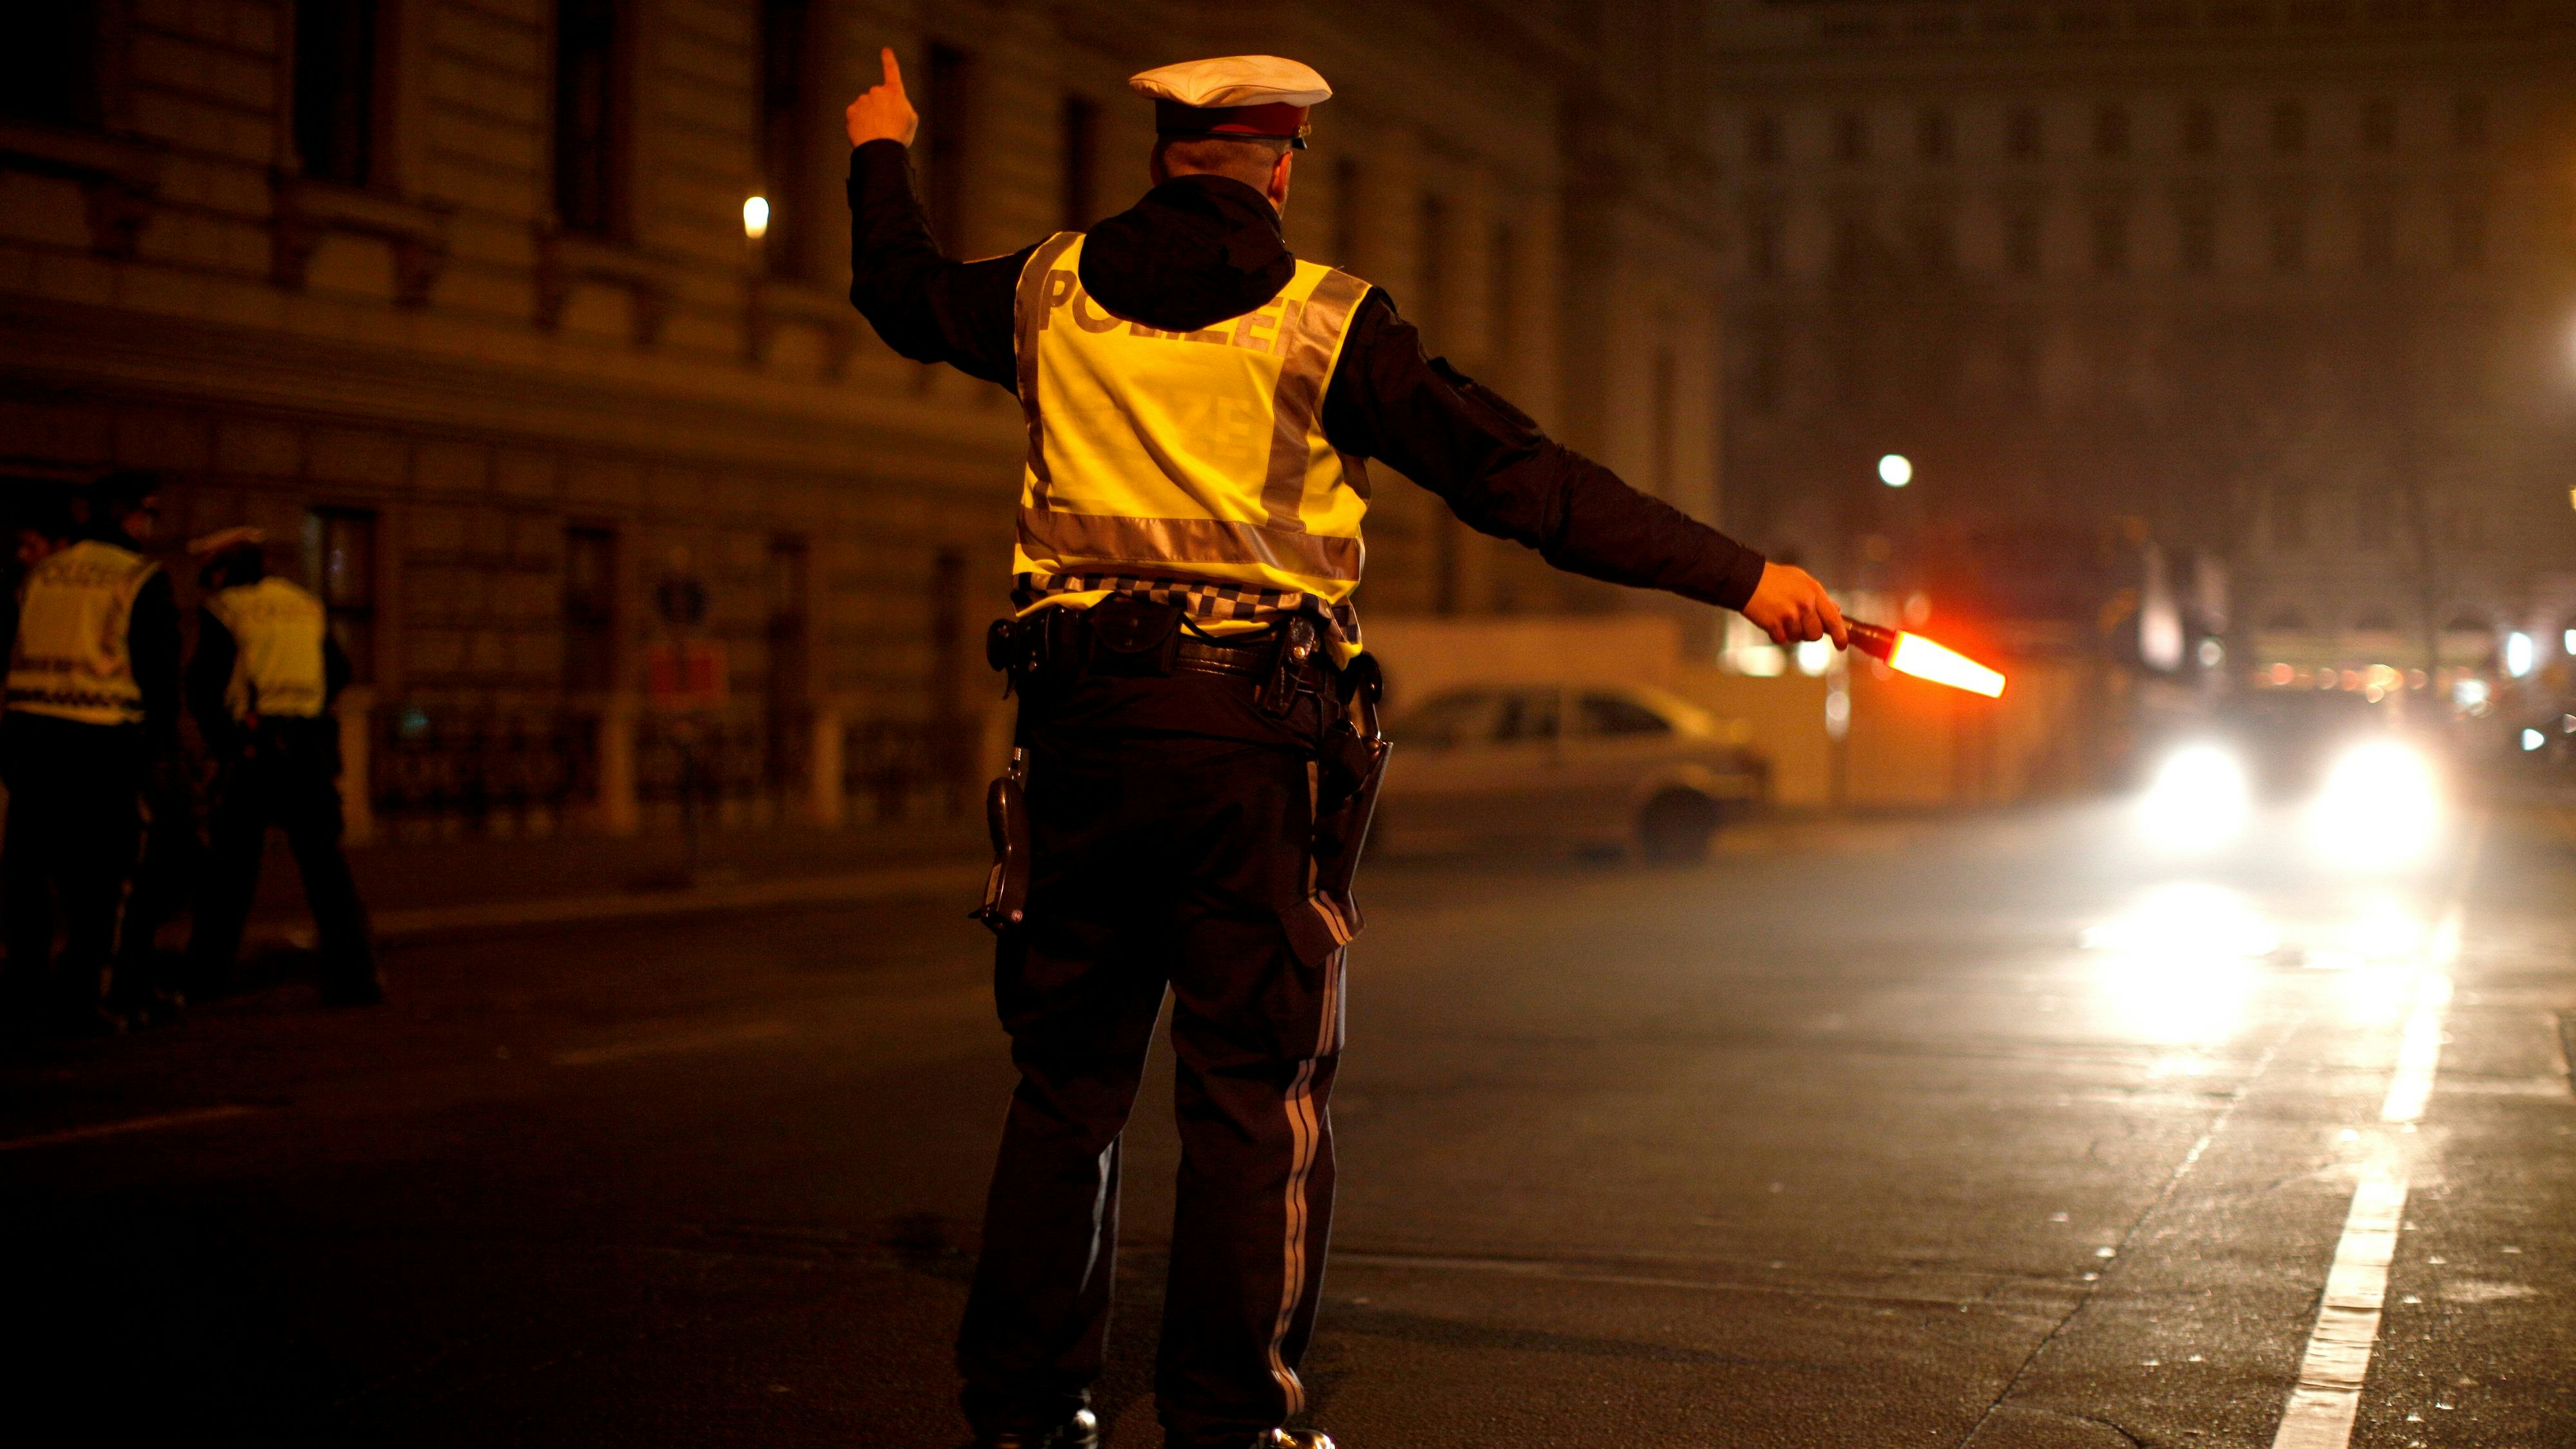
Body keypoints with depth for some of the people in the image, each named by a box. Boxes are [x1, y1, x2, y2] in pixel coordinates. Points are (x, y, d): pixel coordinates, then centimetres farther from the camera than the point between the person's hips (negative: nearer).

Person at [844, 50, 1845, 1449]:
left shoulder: (1053, 295, 7)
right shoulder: (1324, 324, -5)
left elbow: (901, 292, 28)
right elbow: (1517, 478, -8)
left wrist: (880, 158, 49)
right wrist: (1737, 576, -7)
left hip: (1080, 716, 4)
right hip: (1253, 733, -4)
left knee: (1066, 1074, 13)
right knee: (1255, 1091, 4)